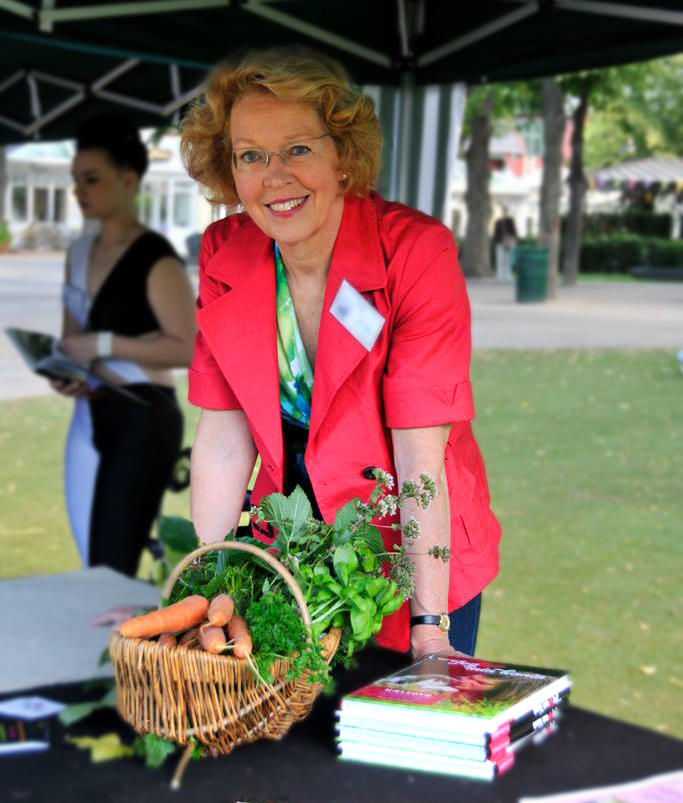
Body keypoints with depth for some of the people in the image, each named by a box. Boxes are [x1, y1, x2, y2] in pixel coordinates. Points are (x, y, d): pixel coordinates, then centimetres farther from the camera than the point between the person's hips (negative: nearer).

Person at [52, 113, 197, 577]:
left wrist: (106, 345, -18)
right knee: (92, 568, 10)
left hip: (143, 420, -8)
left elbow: (189, 348, -16)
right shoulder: (79, 254, 12)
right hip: (88, 419, 8)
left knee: (112, 570, -8)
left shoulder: (155, 259, -12)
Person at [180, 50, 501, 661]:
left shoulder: (417, 251, -22)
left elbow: (420, 459, -25)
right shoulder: (225, 253, -8)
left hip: (416, 548, -3)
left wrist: (431, 627, -26)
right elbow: (223, 438, -6)